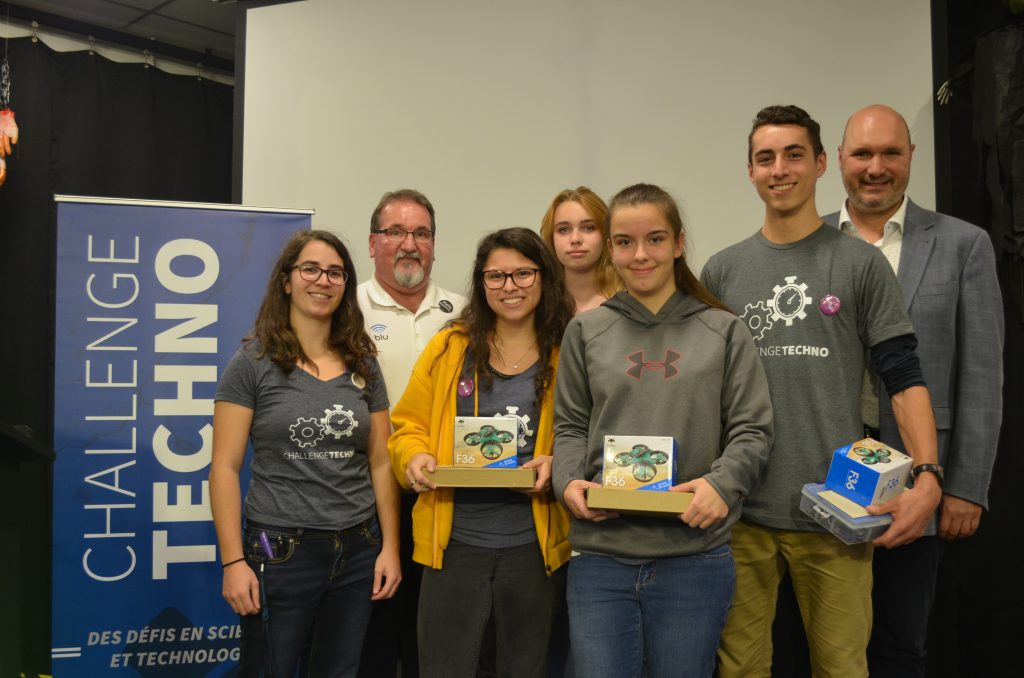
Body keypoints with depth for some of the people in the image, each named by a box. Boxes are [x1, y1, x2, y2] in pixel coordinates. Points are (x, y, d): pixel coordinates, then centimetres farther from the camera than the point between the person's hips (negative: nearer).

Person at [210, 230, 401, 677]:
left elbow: (381, 463, 7)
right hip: (279, 551, -3)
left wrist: (390, 546, 2)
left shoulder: (362, 364, 7)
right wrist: (233, 562, -12)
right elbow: (225, 468, -7)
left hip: (358, 551, 4)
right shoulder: (253, 363, -5)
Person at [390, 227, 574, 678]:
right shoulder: (449, 347, 1)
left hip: (534, 544, 0)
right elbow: (409, 425, 6)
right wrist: (415, 457, -14)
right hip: (455, 541, 0)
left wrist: (557, 465, -16)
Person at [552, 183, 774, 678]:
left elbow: (751, 429, 2)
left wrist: (722, 483, -16)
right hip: (600, 553, 1)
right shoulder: (586, 331, 8)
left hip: (695, 558, 0)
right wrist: (569, 481, -9)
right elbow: (570, 426, 10)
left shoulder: (723, 331, 4)